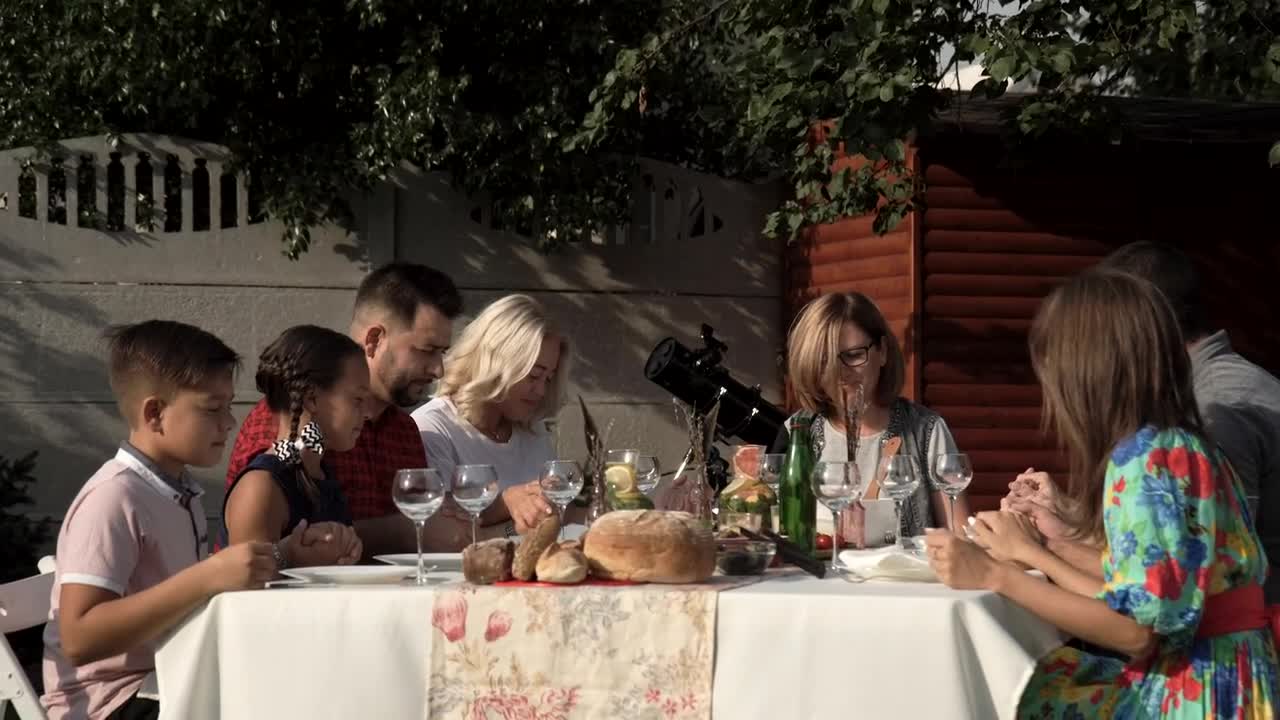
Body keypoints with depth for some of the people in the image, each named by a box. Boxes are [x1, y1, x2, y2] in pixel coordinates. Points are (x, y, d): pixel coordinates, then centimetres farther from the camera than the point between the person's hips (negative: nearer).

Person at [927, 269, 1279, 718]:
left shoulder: (1146, 458, -15)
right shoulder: (1175, 446, 11)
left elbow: (1140, 629, -19)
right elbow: (1124, 596, 7)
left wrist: (995, 576, -16)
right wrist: (1031, 551, 20)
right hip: (1186, 681, 8)